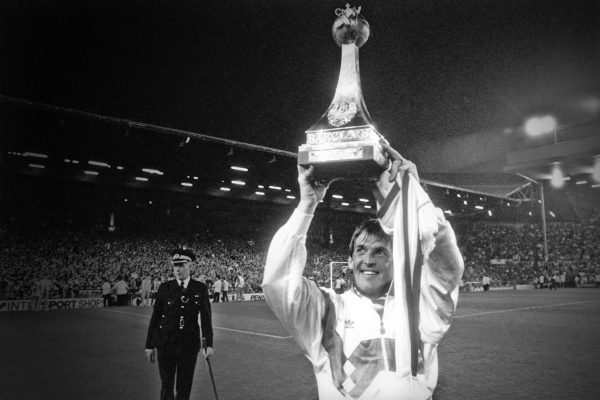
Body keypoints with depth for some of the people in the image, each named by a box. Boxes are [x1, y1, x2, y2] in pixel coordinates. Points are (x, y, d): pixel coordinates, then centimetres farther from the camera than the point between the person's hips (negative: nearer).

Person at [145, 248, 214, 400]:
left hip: (190, 346, 1)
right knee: (166, 386, 8)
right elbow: (155, 317, 2)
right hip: (166, 345, 0)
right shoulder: (165, 288, -2)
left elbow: (206, 317, -1)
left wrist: (208, 344, -7)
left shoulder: (200, 288, -1)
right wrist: (149, 345, 2)